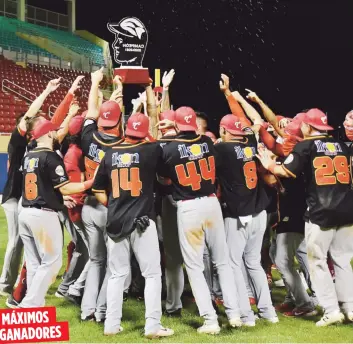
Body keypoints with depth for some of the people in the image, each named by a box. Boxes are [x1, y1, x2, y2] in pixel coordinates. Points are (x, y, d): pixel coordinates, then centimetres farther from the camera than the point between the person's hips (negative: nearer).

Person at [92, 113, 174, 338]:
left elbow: (98, 190, 12)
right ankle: (153, 326, -3)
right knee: (152, 274, 2)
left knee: (117, 274, 12)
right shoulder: (150, 151, -5)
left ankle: (112, 325, 12)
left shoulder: (110, 155, 6)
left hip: (116, 222, 4)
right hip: (142, 220, -4)